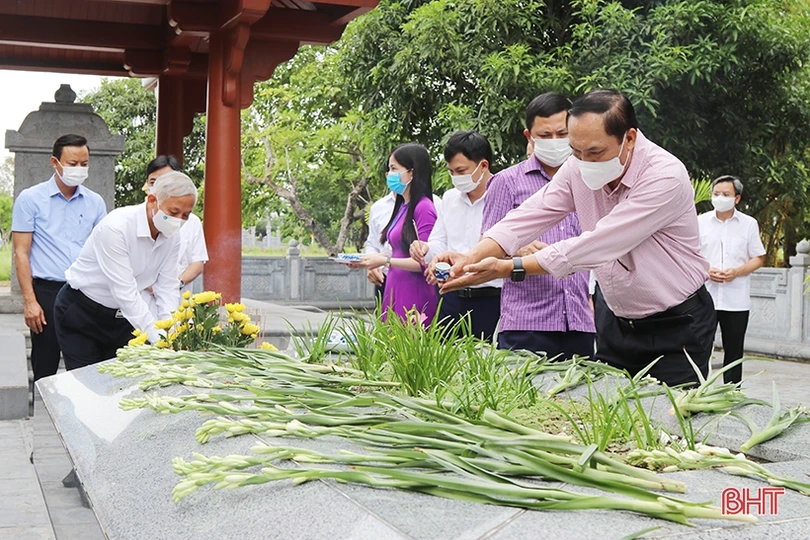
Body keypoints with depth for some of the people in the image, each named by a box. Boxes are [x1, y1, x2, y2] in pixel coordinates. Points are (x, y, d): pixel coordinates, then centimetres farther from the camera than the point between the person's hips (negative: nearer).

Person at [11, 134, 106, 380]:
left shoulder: (95, 202, 8)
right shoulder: (30, 199, -1)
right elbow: (21, 253, -3)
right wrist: (30, 301, -11)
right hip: (48, 293, -3)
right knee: (45, 373, 2)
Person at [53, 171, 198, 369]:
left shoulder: (172, 236, -7)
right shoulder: (116, 226, -28)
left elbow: (167, 287, -7)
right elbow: (124, 291, -32)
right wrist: (159, 340, -35)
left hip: (121, 316, 6)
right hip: (81, 313, -6)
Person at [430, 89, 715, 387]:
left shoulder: (666, 177, -27)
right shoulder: (579, 168, -6)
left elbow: (597, 245, -32)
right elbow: (531, 215, -12)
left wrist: (509, 268, -34)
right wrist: (472, 257, -30)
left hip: (677, 326, -6)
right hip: (616, 318, 6)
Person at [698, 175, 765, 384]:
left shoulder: (749, 224, 6)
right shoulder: (700, 222, 6)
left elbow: (759, 259, 6)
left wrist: (737, 271, -12)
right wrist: (706, 270, -11)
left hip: (736, 299, 0)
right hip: (704, 296, 0)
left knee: (734, 352, 7)